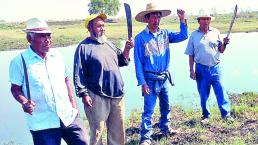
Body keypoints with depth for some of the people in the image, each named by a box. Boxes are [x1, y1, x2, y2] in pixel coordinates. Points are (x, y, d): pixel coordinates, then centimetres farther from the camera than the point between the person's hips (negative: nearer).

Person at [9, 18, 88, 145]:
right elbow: (15, 88, -2)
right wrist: (24, 102, -21)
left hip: (69, 117, 5)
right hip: (43, 124, -4)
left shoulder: (57, 56, 7)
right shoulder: (20, 61, -8)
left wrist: (72, 102, 9)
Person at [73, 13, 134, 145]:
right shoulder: (84, 47, -7)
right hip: (97, 97, -6)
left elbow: (121, 62, 20)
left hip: (117, 95, 7)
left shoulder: (109, 44, 14)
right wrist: (84, 94, -15)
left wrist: (126, 50, 3)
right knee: (97, 131, 2)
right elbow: (78, 74, -10)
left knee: (118, 130, 17)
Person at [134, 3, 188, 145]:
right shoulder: (140, 38, -11)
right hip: (150, 79, -5)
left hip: (164, 77, 6)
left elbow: (183, 36, 2)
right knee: (149, 109, -4)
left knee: (166, 106, 19)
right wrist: (142, 83, -14)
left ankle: (165, 128, 38)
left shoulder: (165, 33, 4)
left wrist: (182, 20, -12)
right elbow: (138, 62, -11)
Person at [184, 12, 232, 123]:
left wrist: (224, 44, -10)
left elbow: (221, 50, 11)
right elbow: (190, 55, 5)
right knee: (203, 95, 9)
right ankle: (206, 115, 24)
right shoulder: (194, 35, 3)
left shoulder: (215, 33, 6)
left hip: (215, 68, 0)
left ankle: (226, 115, 6)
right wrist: (191, 70, 0)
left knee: (221, 92, -2)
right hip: (201, 69, 0)